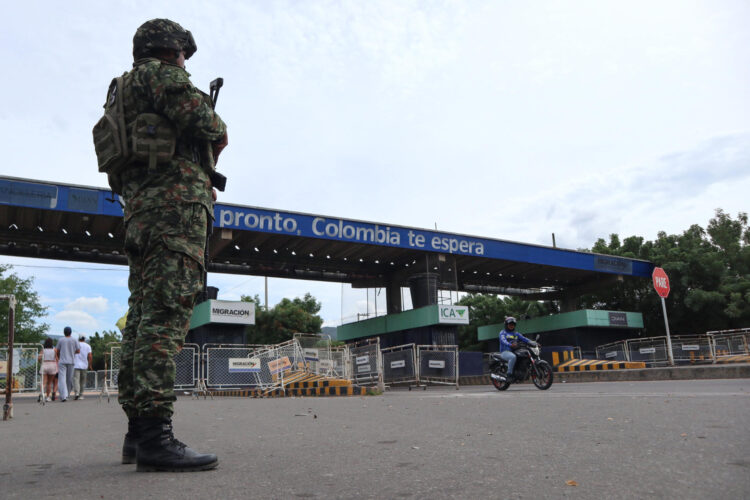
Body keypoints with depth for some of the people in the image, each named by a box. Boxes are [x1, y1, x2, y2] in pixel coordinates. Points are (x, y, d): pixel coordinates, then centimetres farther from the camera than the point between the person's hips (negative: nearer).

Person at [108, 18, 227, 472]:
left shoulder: (125, 94, 33)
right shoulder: (158, 73, 4)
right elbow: (201, 119, -13)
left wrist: (207, 143, 27)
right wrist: (219, 130, 8)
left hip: (140, 212, 10)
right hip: (177, 202, -10)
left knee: (144, 318, 4)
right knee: (167, 314, -18)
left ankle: (138, 433, 6)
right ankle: (155, 435, -22)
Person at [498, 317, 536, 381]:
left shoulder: (516, 334, 23)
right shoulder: (503, 333, 4)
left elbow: (524, 339, 7)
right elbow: (503, 340, -16)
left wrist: (533, 342, -12)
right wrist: (510, 345, -38)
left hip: (514, 352, 6)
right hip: (505, 352, -6)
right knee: (513, 357, -37)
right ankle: (509, 374, -31)